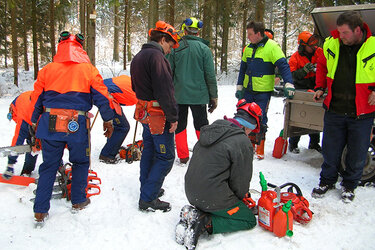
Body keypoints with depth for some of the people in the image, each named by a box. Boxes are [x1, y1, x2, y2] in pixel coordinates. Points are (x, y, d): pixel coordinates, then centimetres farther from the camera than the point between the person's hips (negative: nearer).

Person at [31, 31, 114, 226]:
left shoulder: (47, 69, 5)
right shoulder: (88, 69, 0)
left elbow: (37, 97, 11)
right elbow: (101, 95, 0)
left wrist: (34, 123, 22)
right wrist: (108, 120, 10)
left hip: (49, 124, 2)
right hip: (77, 124, -2)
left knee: (48, 166, 12)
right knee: (80, 162, 19)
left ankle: (40, 212, 15)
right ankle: (78, 201, 29)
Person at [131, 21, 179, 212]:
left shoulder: (138, 57, 16)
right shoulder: (156, 56, -17)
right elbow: (165, 89, -22)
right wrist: (173, 116, -19)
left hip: (144, 112, 10)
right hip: (158, 115, -10)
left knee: (149, 151, 21)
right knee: (165, 157, -4)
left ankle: (147, 188, 34)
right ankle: (148, 199, -2)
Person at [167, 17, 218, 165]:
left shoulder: (175, 48, -2)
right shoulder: (204, 49, -4)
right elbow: (210, 75, -4)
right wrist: (213, 96, 4)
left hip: (178, 95, 1)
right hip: (198, 95, 0)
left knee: (180, 125, 12)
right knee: (201, 125, 12)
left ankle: (183, 156, 16)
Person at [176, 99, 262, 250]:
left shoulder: (211, 130, 6)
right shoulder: (243, 143, -18)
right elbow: (241, 180, -10)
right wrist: (242, 195, 15)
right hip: (213, 197, -8)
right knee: (249, 220, 12)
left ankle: (195, 213, 4)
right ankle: (205, 223, -8)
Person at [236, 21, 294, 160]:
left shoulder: (272, 47, -11)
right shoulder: (248, 48, 9)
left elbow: (283, 66, -15)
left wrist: (288, 84, -25)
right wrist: (239, 87, 14)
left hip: (263, 92, -6)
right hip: (248, 90, 6)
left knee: (260, 120, 0)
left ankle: (260, 148, 15)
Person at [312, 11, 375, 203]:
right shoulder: (331, 45, 0)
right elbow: (322, 66, 18)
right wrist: (320, 87, 8)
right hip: (334, 110, 2)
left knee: (357, 154, 10)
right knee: (330, 150, 12)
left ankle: (349, 185, 32)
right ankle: (327, 180, 35)